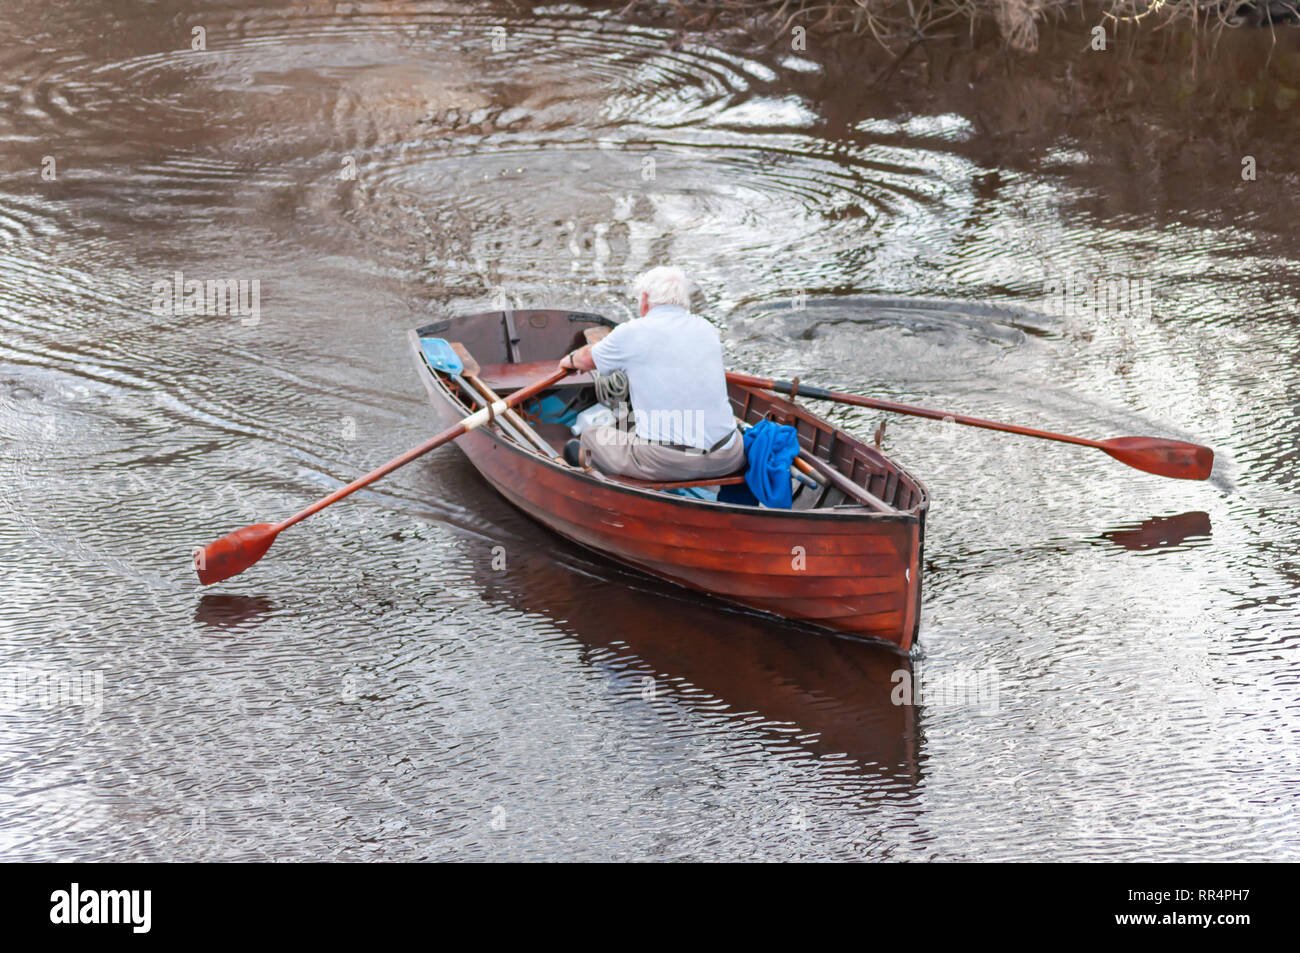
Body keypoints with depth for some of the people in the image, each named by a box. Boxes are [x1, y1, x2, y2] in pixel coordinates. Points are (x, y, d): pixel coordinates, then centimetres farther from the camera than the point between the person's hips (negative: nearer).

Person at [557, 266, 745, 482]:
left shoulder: (632, 333, -2)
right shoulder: (706, 329, 12)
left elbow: (588, 359, 18)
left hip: (663, 464, -4)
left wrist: (570, 360, 43)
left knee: (591, 437, 21)